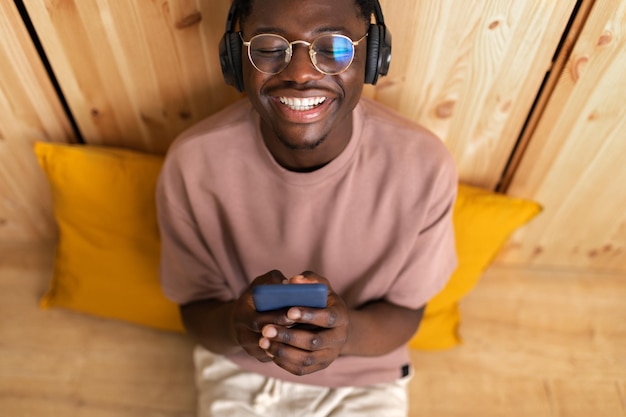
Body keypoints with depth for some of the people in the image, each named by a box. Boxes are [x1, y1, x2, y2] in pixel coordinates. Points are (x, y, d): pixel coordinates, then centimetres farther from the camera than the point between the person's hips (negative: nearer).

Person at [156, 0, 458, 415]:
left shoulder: (425, 166, -24)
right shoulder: (192, 162, -23)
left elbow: (406, 311, -11)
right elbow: (196, 310, -10)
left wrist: (347, 332, -32)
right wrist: (236, 324, -33)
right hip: (236, 370, 1)